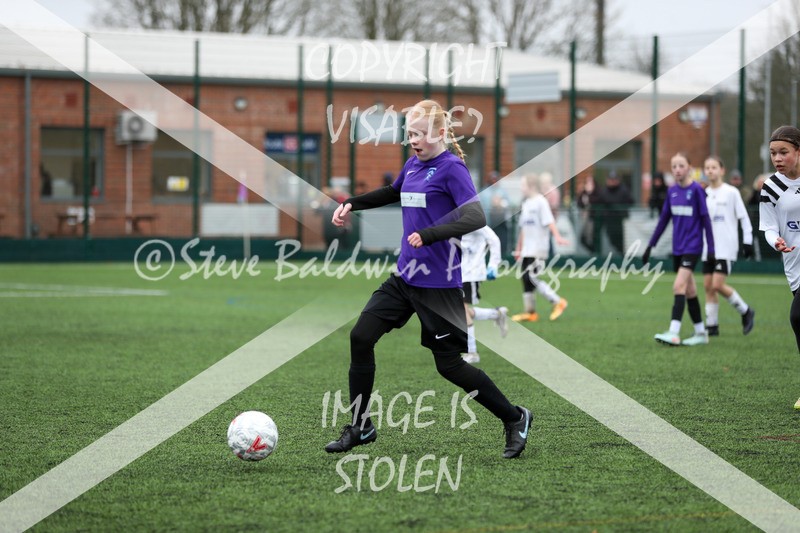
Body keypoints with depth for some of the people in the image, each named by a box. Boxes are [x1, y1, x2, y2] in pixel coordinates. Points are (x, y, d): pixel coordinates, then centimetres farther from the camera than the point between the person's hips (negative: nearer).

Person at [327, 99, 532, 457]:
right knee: (361, 336, -1)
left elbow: (476, 217, -25)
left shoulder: (451, 168, -13)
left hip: (438, 283, -8)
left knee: (449, 364, -2)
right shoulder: (412, 164, 10)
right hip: (405, 277, 8)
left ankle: (515, 419, 16)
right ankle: (360, 428, 10)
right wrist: (352, 204, 24)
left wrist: (429, 234, -34)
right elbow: (393, 192, 32)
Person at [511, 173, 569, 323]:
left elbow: (549, 221, -19)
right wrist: (518, 249, 25)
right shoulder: (525, 204, 16)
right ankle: (530, 312, 11)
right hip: (527, 249, 9)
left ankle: (558, 302, -6)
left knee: (531, 277, -14)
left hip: (538, 249, -9)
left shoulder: (540, 202, -9)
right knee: (526, 279, 6)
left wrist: (557, 237, -32)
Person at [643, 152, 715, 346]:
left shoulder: (696, 190, -9)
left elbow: (705, 219, -8)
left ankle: (674, 333, -23)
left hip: (692, 247, -6)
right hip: (677, 248, 6)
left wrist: (711, 248, -9)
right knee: (689, 290, 11)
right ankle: (701, 333, 20)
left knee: (679, 286, -17)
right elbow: (664, 219, 14)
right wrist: (650, 245, 14)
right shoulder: (672, 191, 7)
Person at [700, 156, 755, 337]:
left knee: (718, 285, -13)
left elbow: (744, 218, -2)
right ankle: (712, 325, 9)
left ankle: (746, 312, 6)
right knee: (708, 286, 2)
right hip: (708, 248, 6)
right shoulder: (704, 194, 9)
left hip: (726, 247, -6)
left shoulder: (731, 192, -4)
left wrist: (748, 241, -6)